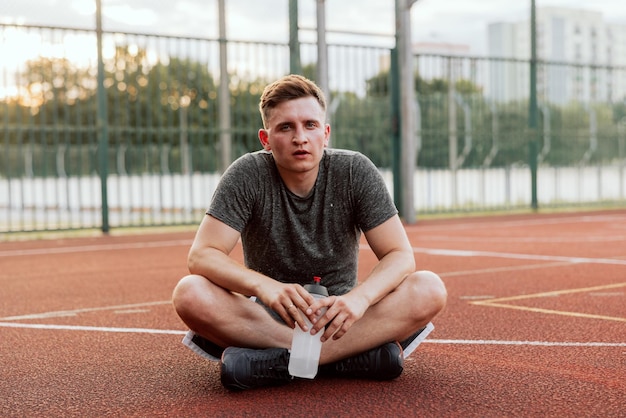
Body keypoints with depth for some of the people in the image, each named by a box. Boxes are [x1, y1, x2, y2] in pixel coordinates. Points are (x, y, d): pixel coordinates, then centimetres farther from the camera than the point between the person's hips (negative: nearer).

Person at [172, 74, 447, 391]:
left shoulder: (355, 172, -7)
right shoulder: (247, 176, -9)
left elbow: (400, 255, -11)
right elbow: (201, 255, -16)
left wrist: (359, 297, -33)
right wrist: (265, 287, -36)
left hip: (339, 315, 1)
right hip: (266, 316, 0)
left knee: (429, 290, -24)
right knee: (190, 294, -30)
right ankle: (358, 353, -29)